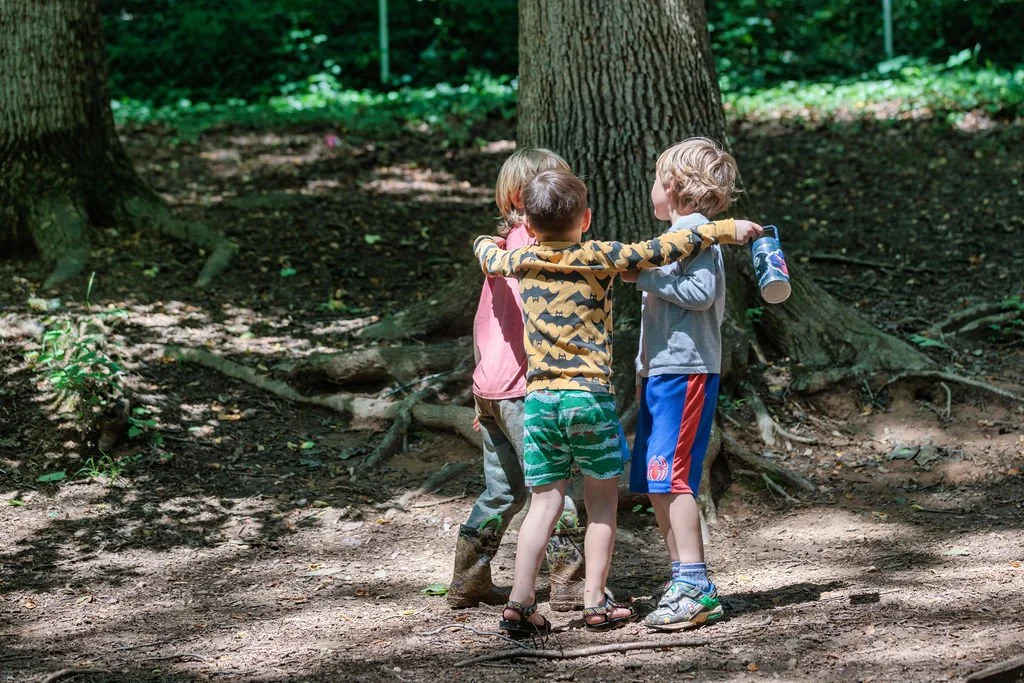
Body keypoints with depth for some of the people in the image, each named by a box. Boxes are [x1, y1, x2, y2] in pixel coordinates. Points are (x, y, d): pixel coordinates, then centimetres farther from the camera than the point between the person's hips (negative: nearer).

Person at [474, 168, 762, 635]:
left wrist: (487, 241, 53)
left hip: (539, 399, 3)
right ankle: (596, 601, 8)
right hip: (590, 395, -3)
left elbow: (488, 255, 29)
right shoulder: (597, 259, -3)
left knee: (545, 501, 8)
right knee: (602, 501, 9)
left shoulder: (522, 262, 8)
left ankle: (519, 605, 1)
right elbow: (658, 251, -4)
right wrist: (724, 229, 2)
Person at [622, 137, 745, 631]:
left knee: (670, 477, -15)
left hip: (685, 372, -10)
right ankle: (682, 580, 15)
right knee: (654, 482, 10)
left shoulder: (695, 230, -9)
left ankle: (696, 587, -16)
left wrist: (645, 275, -16)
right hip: (661, 370, 10)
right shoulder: (679, 233, 21)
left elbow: (702, 292, -23)